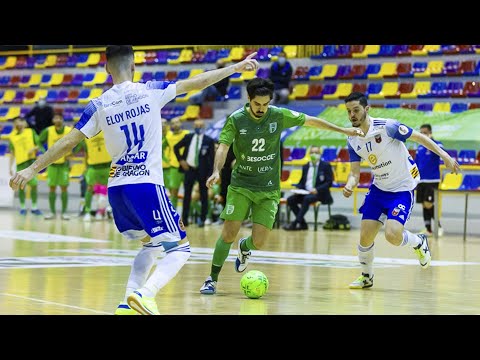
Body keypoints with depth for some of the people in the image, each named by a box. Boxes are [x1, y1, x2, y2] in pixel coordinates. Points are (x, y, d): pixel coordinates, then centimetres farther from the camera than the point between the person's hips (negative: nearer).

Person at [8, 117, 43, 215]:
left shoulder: (31, 132, 7)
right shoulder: (12, 136, 11)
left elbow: (39, 145, 7)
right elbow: (12, 153, 13)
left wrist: (33, 149, -13)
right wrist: (10, 167, 8)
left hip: (31, 161, -2)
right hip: (20, 163, 2)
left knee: (34, 184, -6)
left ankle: (34, 207, 2)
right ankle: (22, 207, 11)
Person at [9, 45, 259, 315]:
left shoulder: (99, 106, 3)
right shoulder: (150, 91, -2)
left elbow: (67, 143, 1)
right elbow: (197, 83, 4)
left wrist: (32, 169, 7)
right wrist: (236, 68, 15)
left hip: (116, 188, 5)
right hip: (147, 185, -5)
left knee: (152, 245, 24)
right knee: (180, 248, 2)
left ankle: (128, 304, 9)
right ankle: (146, 294, -22)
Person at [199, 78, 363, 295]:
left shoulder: (279, 116, -4)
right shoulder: (236, 120, -9)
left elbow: (310, 121, 8)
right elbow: (223, 147, -18)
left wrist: (343, 130, 13)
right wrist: (216, 171, -37)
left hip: (268, 189, 1)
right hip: (240, 185, -1)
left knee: (258, 241, -7)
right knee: (229, 233, -10)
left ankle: (244, 248, 30)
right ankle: (212, 280, 6)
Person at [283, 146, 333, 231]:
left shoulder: (326, 166, 2)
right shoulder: (306, 167, 18)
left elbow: (329, 182, -5)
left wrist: (317, 190, -20)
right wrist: (297, 189, -2)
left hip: (320, 193, -6)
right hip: (305, 192, 6)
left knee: (307, 199, -36)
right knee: (290, 199, -18)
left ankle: (295, 223, -35)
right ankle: (303, 224, -16)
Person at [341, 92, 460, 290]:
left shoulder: (387, 126, -20)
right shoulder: (353, 140, -2)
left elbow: (418, 136, -12)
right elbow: (355, 172, 1)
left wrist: (444, 155, -17)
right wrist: (349, 186, -22)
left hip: (402, 189, -6)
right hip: (378, 188, 6)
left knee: (393, 235, -22)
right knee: (365, 236, -1)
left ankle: (419, 242, 12)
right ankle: (366, 277, 24)